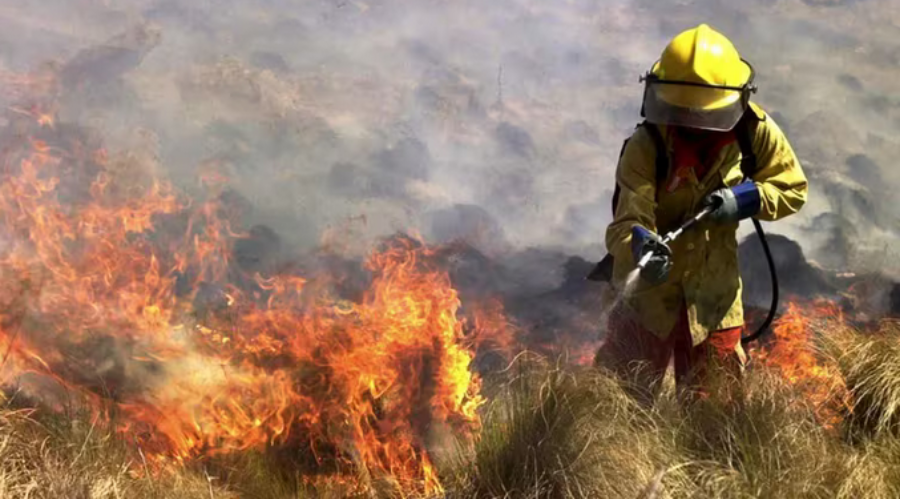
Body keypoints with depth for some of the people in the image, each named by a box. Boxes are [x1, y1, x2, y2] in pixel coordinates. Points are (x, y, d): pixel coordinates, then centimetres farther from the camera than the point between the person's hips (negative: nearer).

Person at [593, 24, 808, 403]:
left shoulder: (756, 132, -13)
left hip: (715, 291, 3)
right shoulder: (644, 147, -24)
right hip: (650, 285, -2)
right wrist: (641, 245, -55)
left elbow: (793, 189, -2)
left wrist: (745, 199, -22)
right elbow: (626, 221, -32)